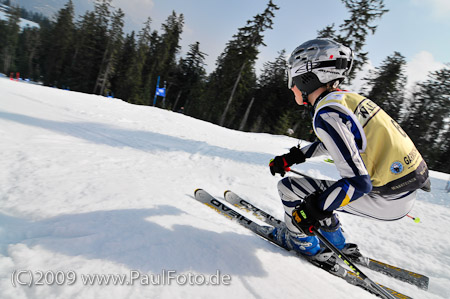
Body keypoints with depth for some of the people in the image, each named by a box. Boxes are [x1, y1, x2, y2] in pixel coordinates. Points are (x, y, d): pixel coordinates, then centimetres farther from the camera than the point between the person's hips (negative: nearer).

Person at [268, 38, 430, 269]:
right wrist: (294, 157, 21)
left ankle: (303, 243, 21)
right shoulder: (347, 97, 5)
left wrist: (312, 210, -16)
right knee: (316, 199, 23)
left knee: (289, 188, -4)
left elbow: (358, 182, -26)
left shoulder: (326, 114, -22)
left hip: (386, 200, -9)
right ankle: (339, 246, 37)